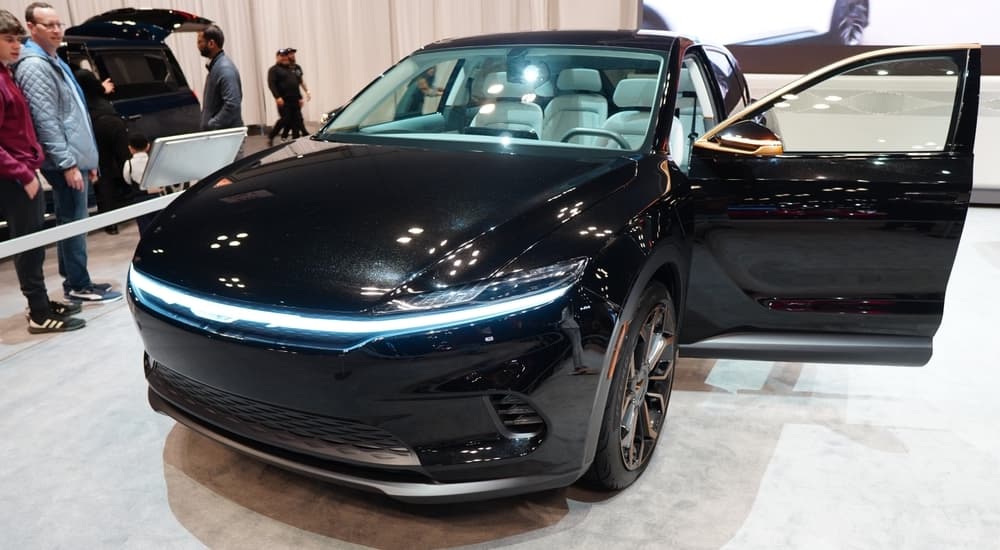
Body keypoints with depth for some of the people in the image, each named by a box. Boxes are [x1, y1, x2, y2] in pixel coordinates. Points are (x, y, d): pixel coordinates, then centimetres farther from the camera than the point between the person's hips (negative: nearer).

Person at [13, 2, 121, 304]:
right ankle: (79, 286, 3)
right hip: (65, 161, -10)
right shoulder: (34, 66, -13)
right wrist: (68, 163, -22)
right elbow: (46, 120, -19)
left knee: (71, 221, 14)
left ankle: (74, 280, 22)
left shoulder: (54, 62, 18)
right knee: (74, 222, -4)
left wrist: (86, 159, 20)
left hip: (76, 156, 10)